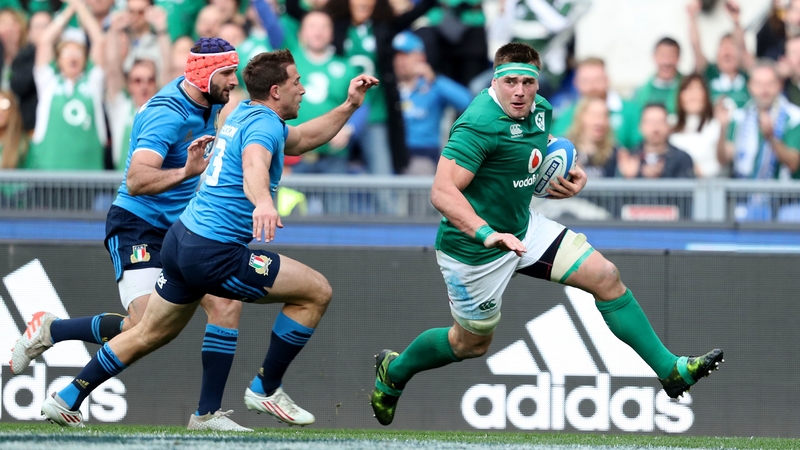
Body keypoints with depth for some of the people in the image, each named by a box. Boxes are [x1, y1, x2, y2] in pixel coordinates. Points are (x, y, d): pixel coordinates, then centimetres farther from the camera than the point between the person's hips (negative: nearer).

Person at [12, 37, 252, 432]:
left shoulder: (210, 104, 4)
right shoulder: (167, 113, -24)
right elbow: (136, 180, -36)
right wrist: (185, 172, -50)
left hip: (180, 231, 9)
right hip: (137, 226, -9)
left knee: (226, 305, -6)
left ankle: (207, 414, 0)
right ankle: (50, 330, -1)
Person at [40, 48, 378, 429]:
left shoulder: (243, 115, 16)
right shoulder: (264, 124, -15)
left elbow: (303, 138, 33)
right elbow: (254, 168, -38)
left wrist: (349, 106, 24)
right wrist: (262, 202, -58)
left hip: (182, 240, 10)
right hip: (215, 254, -10)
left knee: (149, 334, 21)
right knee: (316, 291, -5)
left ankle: (66, 400, 25)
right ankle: (265, 389, 4)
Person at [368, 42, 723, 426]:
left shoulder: (539, 110, -1)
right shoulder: (480, 124, -28)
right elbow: (443, 192, -35)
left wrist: (568, 181, -2)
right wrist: (487, 234, -48)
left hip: (523, 227, 8)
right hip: (473, 248, -8)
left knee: (605, 277, -1)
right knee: (472, 343, 11)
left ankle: (671, 371, 5)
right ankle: (393, 372, 39)